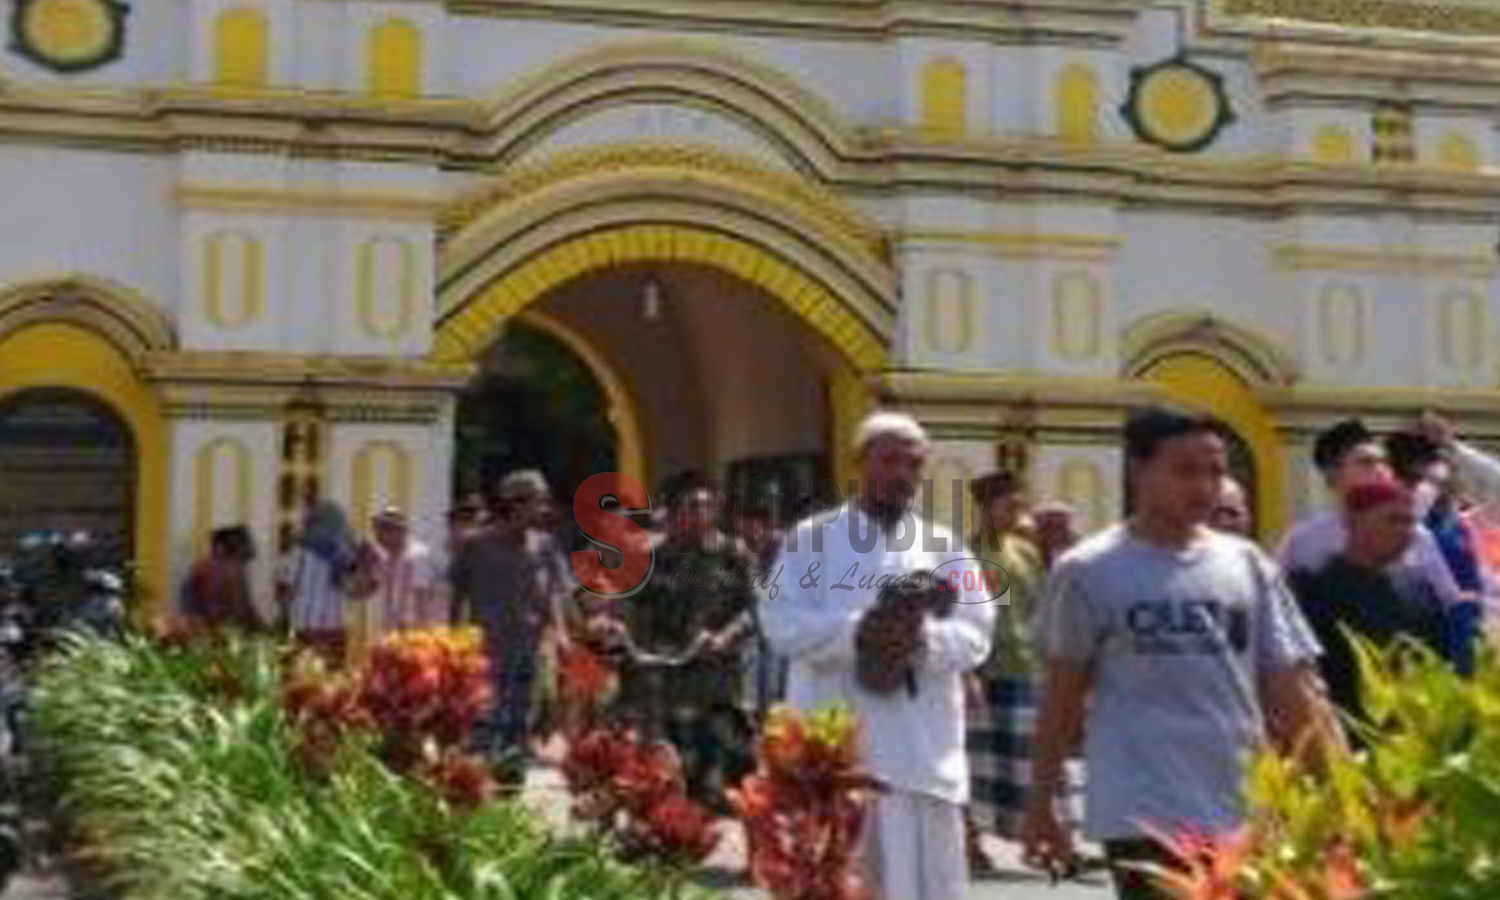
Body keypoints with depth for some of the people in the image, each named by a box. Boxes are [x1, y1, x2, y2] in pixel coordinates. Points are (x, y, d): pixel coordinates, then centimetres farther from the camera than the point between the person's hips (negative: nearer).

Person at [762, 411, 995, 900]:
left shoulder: (943, 546, 14)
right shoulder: (812, 538, 7)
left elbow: (976, 634, 3)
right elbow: (781, 622, -5)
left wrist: (925, 639, -18)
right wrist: (856, 633, -21)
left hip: (921, 748, 2)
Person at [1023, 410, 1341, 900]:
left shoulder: (1247, 565, 7)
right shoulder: (1089, 571, -3)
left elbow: (1293, 688, 8)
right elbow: (1062, 697, 3)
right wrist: (1041, 803, 5)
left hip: (1245, 813, 5)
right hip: (1145, 814, -4)